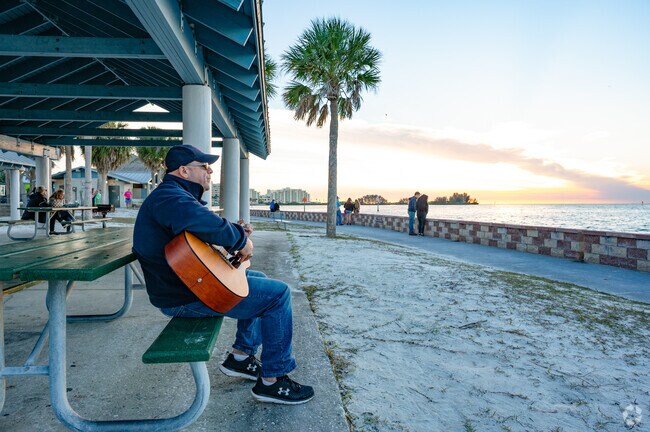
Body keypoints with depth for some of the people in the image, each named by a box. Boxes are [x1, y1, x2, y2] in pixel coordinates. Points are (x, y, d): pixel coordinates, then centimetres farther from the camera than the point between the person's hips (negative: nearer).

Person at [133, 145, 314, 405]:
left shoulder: (174, 195, 17)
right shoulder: (169, 197, -20)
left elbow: (200, 235, 27)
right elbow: (205, 224, -42)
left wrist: (237, 234, 12)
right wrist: (240, 239, -24)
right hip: (186, 297, -12)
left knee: (261, 281, 23)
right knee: (278, 294, -10)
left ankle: (241, 357, 24)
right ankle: (272, 381, 0)